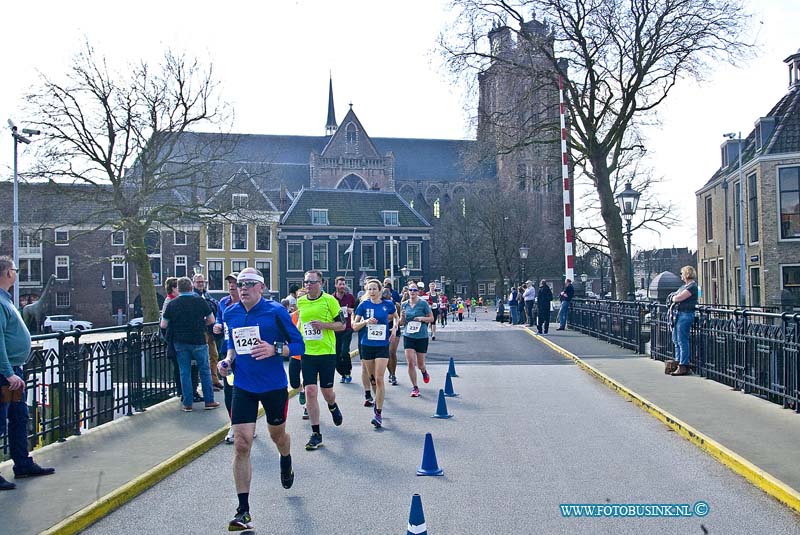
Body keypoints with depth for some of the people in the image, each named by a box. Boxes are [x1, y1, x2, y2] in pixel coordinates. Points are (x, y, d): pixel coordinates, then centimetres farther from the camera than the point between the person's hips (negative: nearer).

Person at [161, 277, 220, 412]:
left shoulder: (172, 304, -3)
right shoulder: (200, 301, -7)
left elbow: (163, 325, 1)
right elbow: (211, 320, 0)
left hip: (180, 343, 2)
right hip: (199, 341, -1)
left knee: (185, 373, 8)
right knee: (204, 371, 9)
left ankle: (187, 404, 11)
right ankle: (209, 401, 12)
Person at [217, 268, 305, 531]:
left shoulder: (276, 311, -11)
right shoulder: (230, 314, 2)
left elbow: (299, 345, -8)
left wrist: (275, 349, -25)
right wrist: (228, 359, -1)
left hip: (274, 386, -2)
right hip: (243, 387, 2)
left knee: (277, 433, 18)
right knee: (241, 444, -7)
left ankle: (286, 463, 57)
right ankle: (243, 511, 1)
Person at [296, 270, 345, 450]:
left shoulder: (329, 300, -7)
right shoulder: (300, 302, 6)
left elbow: (341, 324, -4)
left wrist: (324, 325, -19)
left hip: (327, 352, -3)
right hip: (307, 353, 3)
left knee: (327, 391, 7)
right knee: (310, 392, -5)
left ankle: (332, 406, 45)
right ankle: (316, 434, 5)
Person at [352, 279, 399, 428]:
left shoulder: (388, 304, -2)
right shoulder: (364, 305, -2)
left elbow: (396, 317, 18)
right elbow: (354, 326, 2)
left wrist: (394, 328, 1)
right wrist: (366, 321, -16)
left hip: (382, 346, -2)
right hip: (367, 346, 2)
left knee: (379, 379, -9)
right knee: (372, 379, 12)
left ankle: (378, 413, -5)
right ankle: (378, 402, 36)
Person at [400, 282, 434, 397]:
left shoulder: (423, 304, -6)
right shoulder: (405, 305, 4)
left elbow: (431, 318, -1)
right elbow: (401, 322, 11)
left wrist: (422, 318, -18)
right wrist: (403, 316, -10)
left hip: (422, 337, -2)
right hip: (408, 336, 2)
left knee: (420, 364, 8)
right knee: (411, 363, -8)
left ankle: (424, 371, 45)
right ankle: (414, 387, 6)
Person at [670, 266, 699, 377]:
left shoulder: (692, 286, -12)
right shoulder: (684, 286, 19)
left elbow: (678, 298, -17)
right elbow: (674, 296, 22)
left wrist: (674, 297, 2)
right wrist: (675, 297, 2)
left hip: (686, 315, -10)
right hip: (679, 314, 10)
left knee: (682, 341, -8)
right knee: (676, 339, 17)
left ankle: (683, 367, -4)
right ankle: (678, 362, 28)